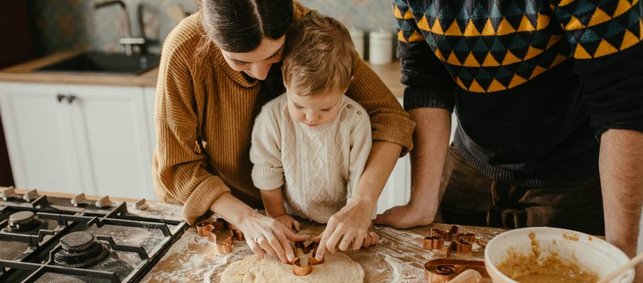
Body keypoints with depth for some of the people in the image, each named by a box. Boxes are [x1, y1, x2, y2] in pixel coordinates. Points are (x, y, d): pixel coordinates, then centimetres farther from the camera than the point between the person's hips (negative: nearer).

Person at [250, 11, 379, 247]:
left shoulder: (356, 120, -16)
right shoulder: (272, 116, -14)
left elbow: (361, 177, -8)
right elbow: (267, 172, -1)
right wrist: (277, 214, 2)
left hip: (341, 222, -1)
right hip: (294, 223, 2)